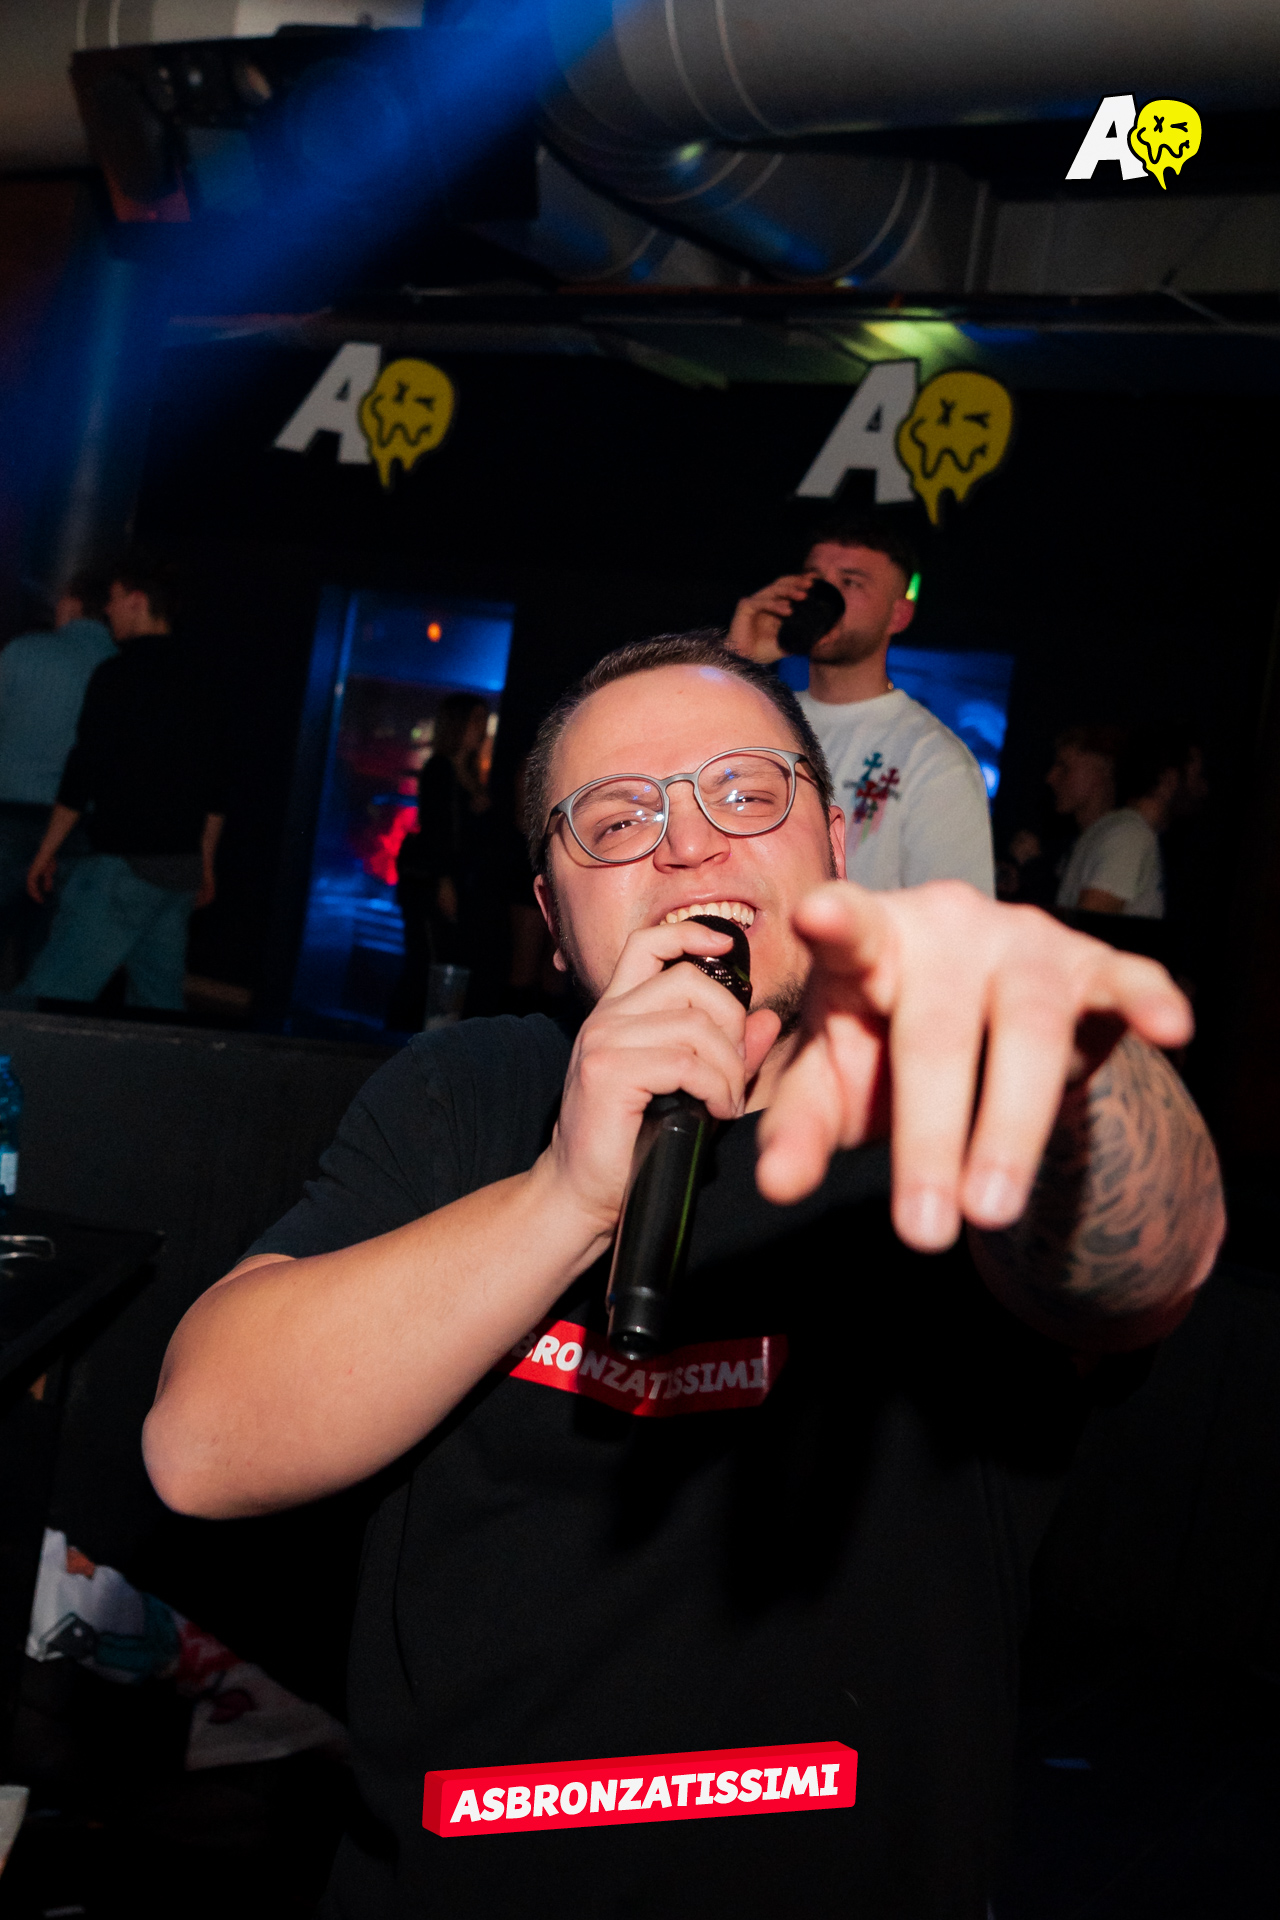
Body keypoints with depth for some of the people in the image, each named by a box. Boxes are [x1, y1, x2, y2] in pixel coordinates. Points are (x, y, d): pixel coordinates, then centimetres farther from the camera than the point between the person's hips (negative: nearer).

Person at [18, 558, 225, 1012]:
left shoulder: (119, 674, -8)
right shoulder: (192, 680, 15)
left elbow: (83, 773, -10)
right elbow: (214, 790, 18)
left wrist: (47, 850, -3)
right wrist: (205, 864, 24)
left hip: (125, 860, -8)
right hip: (182, 868, 8)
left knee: (49, 994, -10)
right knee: (158, 1005, 10)